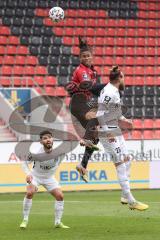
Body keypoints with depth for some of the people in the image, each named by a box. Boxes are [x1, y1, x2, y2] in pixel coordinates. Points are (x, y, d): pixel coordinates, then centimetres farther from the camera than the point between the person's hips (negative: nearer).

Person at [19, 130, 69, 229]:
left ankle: (58, 222, 8)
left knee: (60, 196, -9)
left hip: (49, 177, 3)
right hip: (35, 176, -3)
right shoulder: (36, 153, -29)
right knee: (30, 193, -27)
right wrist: (28, 174, -30)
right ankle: (25, 220, -13)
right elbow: (25, 163, -16)